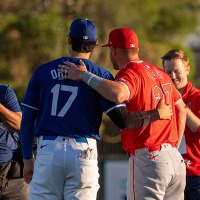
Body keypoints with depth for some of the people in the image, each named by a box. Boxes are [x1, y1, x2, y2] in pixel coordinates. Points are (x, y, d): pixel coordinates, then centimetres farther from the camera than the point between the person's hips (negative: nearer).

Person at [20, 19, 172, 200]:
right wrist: (158, 114, 6)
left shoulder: (43, 70, 7)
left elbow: (27, 119, 6)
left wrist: (27, 159, 13)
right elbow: (121, 118, -7)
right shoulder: (100, 75, 3)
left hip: (47, 151, 0)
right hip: (84, 152, 0)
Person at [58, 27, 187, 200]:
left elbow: (117, 94, -34)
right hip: (175, 159, 8)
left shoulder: (130, 73, -11)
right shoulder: (160, 73, 16)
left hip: (147, 159, -8)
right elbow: (181, 109, 23)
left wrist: (84, 75, -23)